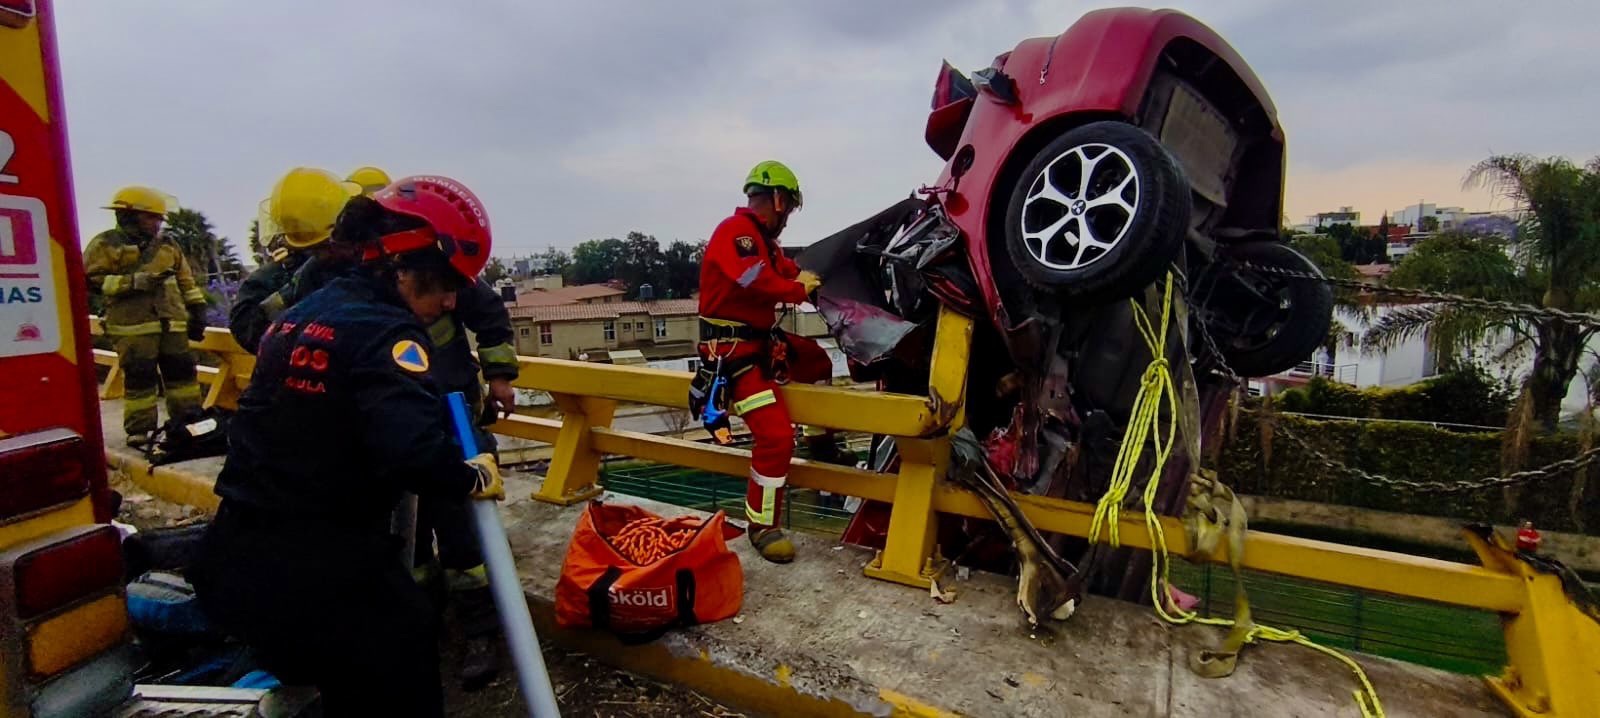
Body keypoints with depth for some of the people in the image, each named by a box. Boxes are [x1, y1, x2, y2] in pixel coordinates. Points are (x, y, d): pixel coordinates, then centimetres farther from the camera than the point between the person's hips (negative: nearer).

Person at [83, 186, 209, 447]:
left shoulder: (168, 245, 17)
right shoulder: (106, 244, 1)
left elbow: (186, 281, 20)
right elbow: (91, 280, -6)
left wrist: (197, 309, 14)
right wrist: (131, 283, -15)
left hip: (172, 323, 5)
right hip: (132, 325, -5)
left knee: (182, 370, 6)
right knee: (139, 376, -4)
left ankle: (189, 421, 15)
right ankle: (139, 430, 5)